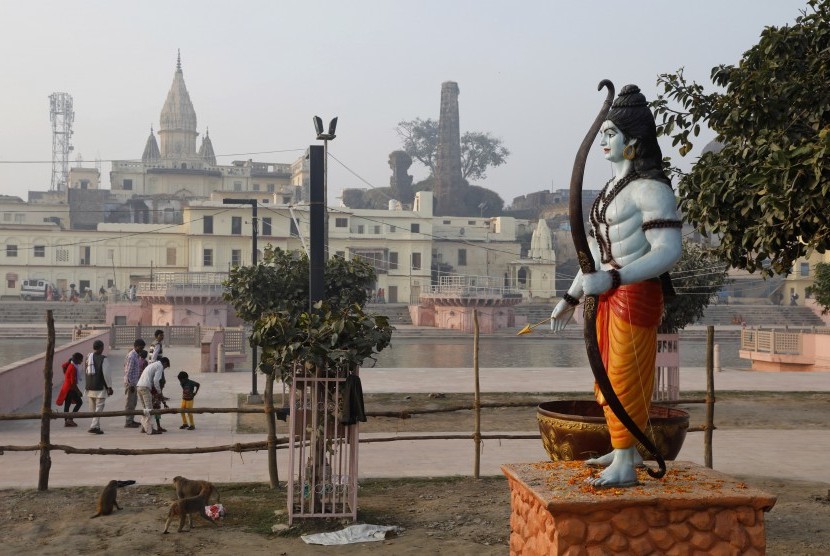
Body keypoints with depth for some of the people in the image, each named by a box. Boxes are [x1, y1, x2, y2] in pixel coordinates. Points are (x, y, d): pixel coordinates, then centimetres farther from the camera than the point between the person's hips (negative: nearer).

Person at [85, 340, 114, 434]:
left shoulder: (88, 358, 9)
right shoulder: (103, 359, -12)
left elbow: (86, 373, 16)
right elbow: (106, 374, -13)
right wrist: (109, 387, -7)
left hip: (90, 388, 7)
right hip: (100, 388, -7)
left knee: (93, 409, 15)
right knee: (99, 408, -4)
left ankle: (96, 426, 22)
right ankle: (94, 426, -13)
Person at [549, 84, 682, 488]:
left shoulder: (650, 188, -14)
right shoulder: (613, 188, 13)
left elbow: (668, 250, -22)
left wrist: (613, 278, -31)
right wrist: (571, 297, 17)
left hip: (635, 294, -9)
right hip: (609, 294, 9)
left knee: (625, 376, -4)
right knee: (610, 374, 15)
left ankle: (624, 466, 6)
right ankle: (624, 450, 29)